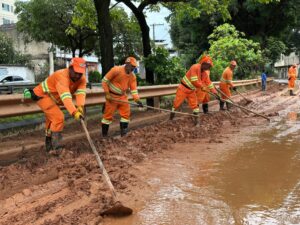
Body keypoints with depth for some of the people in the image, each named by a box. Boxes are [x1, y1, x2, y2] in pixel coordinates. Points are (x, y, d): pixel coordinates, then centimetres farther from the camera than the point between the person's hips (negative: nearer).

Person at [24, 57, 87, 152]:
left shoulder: (82, 79, -15)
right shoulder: (62, 76, -38)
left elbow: (81, 93, -31)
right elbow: (65, 97, -50)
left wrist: (80, 107, -51)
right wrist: (74, 112, -61)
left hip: (54, 98, 9)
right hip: (43, 95, -9)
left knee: (52, 120, 21)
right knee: (58, 118, -21)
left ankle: (49, 145, 40)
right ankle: (56, 147, -13)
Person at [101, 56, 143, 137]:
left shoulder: (132, 76, -1)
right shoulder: (116, 70, -18)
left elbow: (133, 89, 1)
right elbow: (104, 81, -15)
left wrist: (137, 100, -13)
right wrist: (107, 94, -17)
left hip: (122, 96, 6)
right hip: (112, 96, -6)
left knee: (126, 113, 1)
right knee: (108, 115, -2)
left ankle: (124, 133, 12)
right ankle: (104, 135, 9)